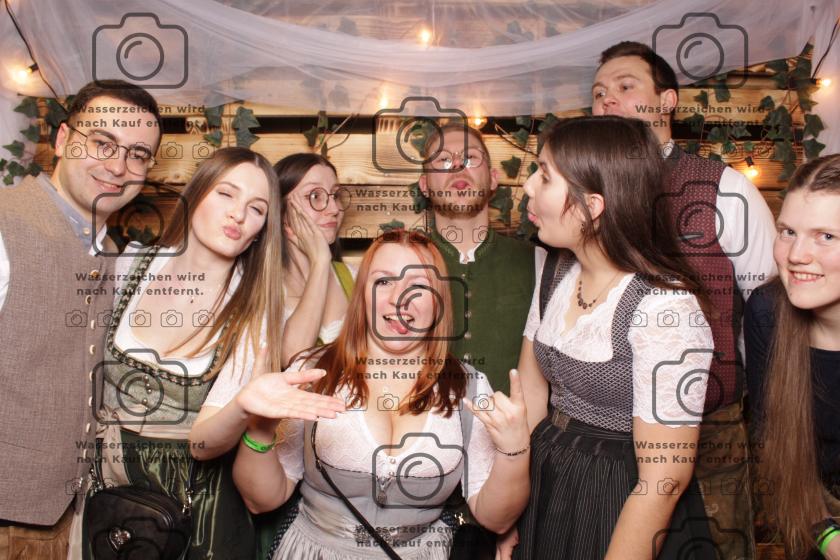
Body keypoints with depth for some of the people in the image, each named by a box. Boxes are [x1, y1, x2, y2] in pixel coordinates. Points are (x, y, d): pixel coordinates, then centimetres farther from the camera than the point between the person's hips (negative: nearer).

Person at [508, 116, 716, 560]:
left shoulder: (663, 307, -25)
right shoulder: (553, 270, -4)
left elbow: (664, 481, -21)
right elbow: (530, 393, -1)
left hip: (625, 506, -6)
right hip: (543, 486, 6)